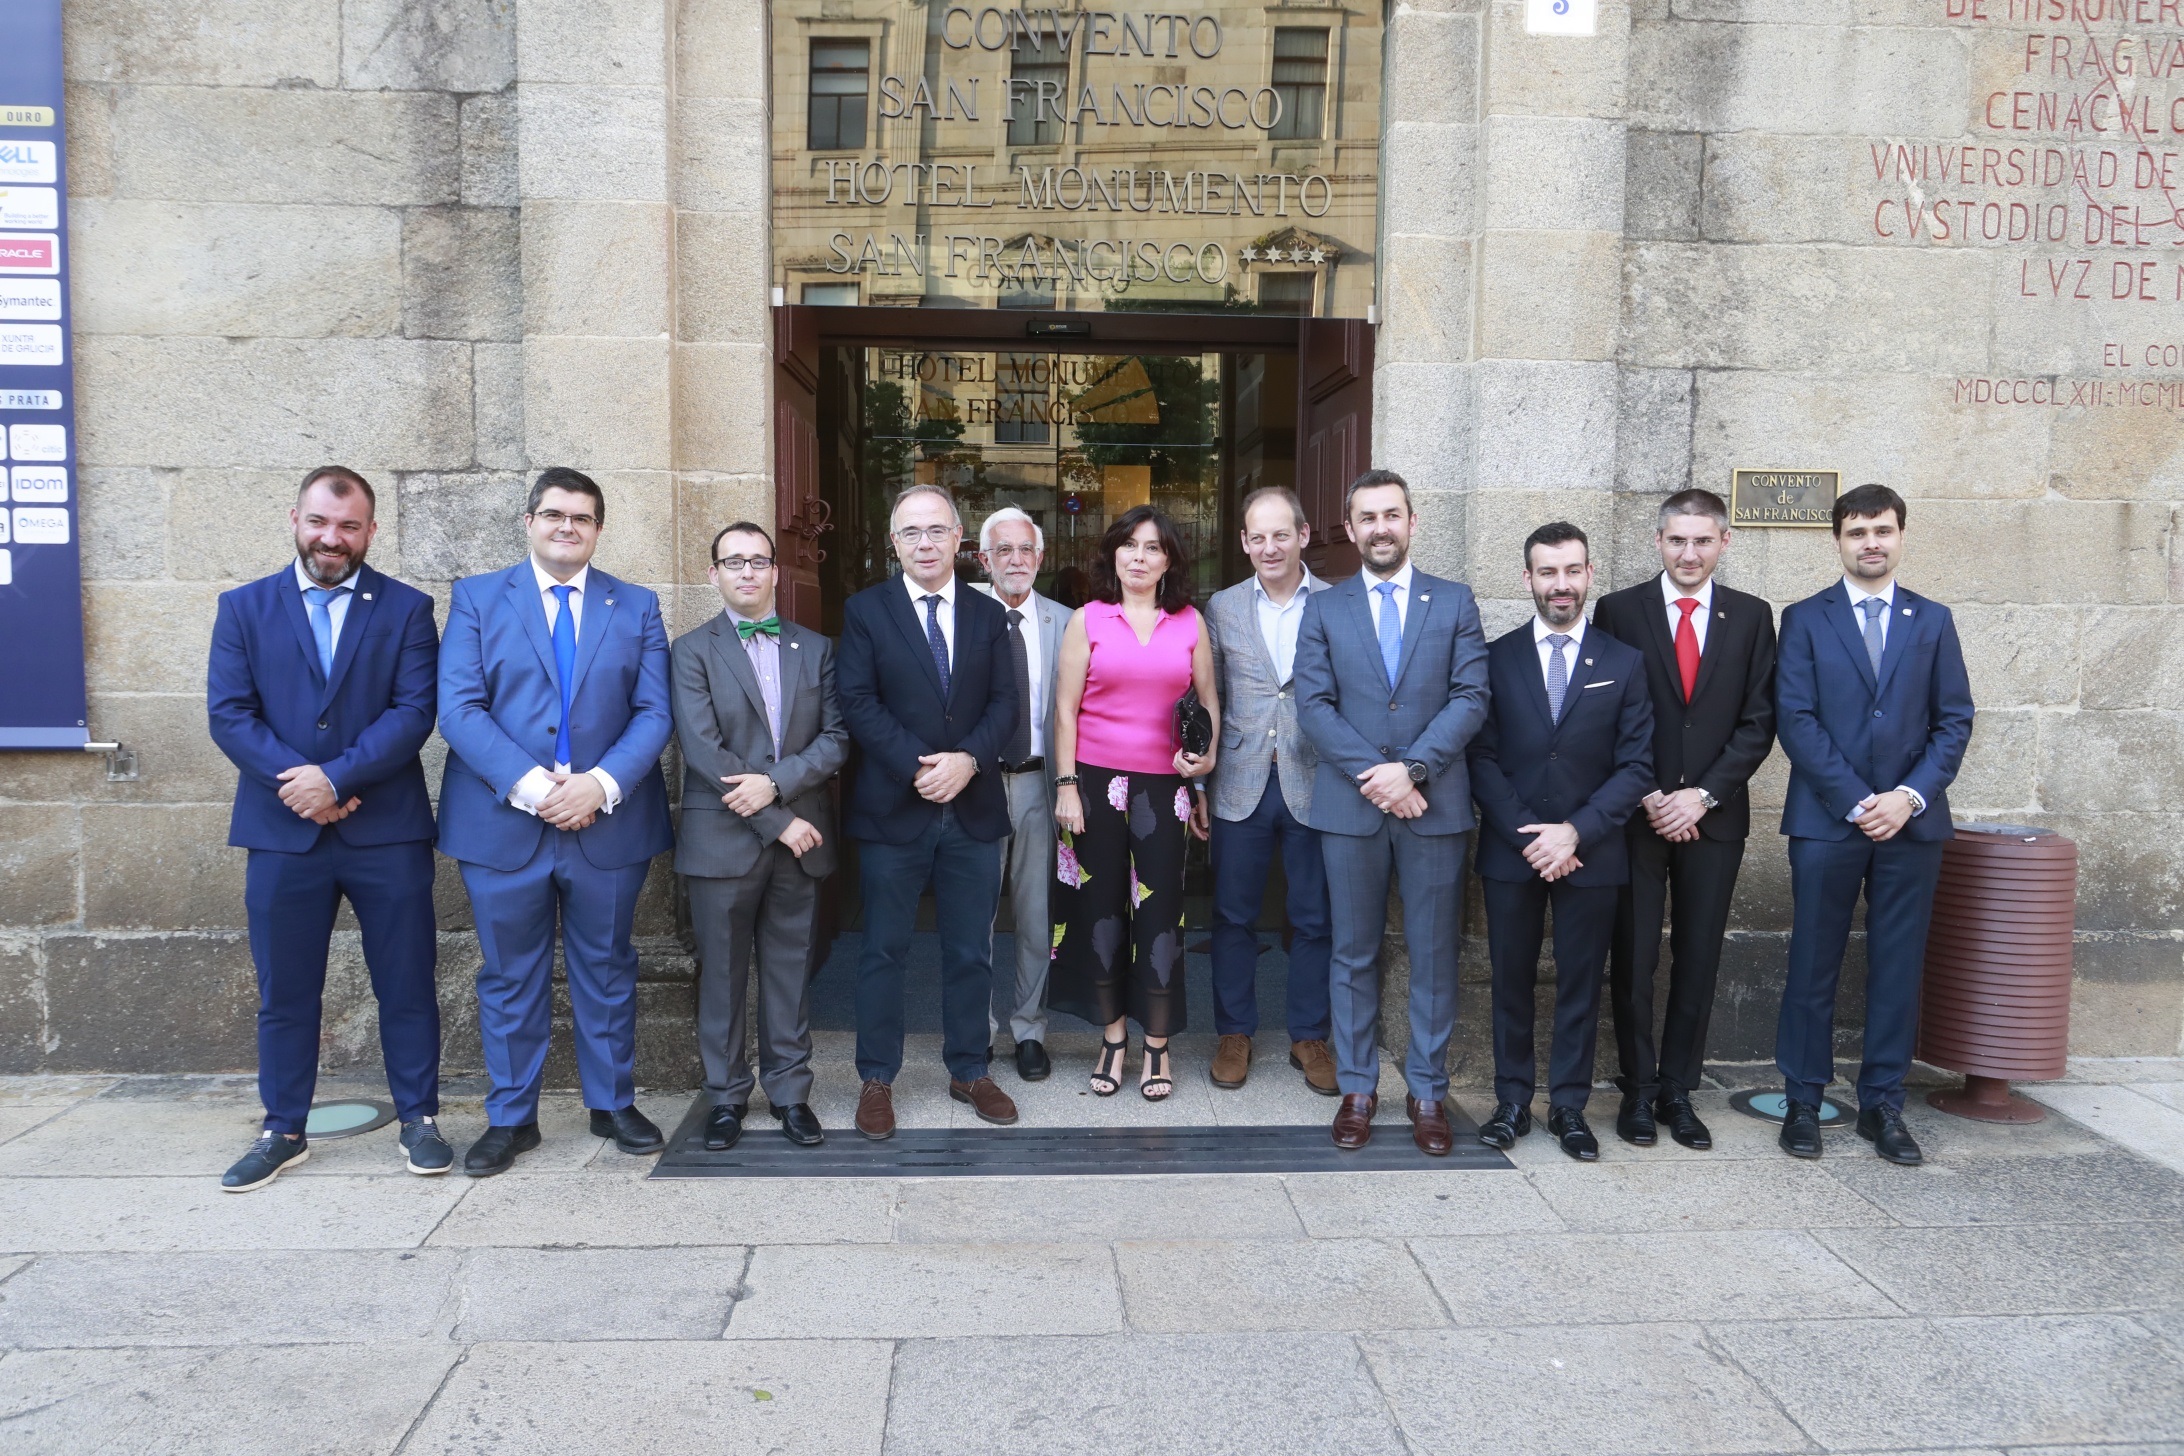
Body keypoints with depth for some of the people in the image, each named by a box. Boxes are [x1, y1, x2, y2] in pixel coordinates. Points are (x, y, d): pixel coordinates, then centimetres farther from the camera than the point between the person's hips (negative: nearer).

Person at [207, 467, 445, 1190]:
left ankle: (418, 1118, 20)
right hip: (281, 832, 1)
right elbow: (228, 713, -1)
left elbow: (415, 710, -7)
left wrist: (334, 777, -16)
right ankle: (283, 1131, 24)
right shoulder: (243, 607, 8)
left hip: (387, 831, -1)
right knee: (284, 990, 10)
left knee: (406, 984, 6)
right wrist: (298, 785, -13)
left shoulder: (407, 609, 3)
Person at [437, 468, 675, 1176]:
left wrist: (601, 784, -16)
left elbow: (654, 712, -1)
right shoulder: (477, 598, 4)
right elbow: (459, 706, -6)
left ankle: (613, 1104, 26)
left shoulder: (637, 607, 7)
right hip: (502, 822, 0)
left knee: (607, 970, 12)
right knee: (510, 977, 9)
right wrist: (526, 783, -18)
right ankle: (511, 1118, 23)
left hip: (608, 823, 1)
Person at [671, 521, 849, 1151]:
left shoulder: (815, 649, 10)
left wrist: (776, 781, -14)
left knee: (791, 969, 10)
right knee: (722, 973, 6)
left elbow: (836, 738, 3)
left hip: (800, 834, 3)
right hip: (723, 838, -2)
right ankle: (727, 1095, 20)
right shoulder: (692, 650, 0)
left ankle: (789, 1090, 21)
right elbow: (703, 750, -10)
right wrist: (777, 823, -13)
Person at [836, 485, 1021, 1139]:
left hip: (974, 809, 3)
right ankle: (877, 1079, 20)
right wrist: (918, 767, -17)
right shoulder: (865, 611, 1)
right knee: (883, 951, 7)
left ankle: (970, 1071, 26)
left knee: (971, 952, 11)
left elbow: (1004, 703, 2)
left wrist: (967, 759, -16)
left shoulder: (988, 614, 9)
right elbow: (858, 703, -8)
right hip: (892, 809, -2)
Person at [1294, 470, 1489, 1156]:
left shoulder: (1454, 602, 7)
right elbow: (1313, 706, -2)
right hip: (1349, 805, 0)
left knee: (1433, 954, 6)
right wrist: (1372, 775, -13)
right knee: (1354, 953, 8)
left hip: (1434, 803, 0)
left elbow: (1470, 698, -3)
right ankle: (1357, 1087, 20)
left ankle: (1427, 1092, 18)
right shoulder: (1324, 609, 7)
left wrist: (1411, 768, -15)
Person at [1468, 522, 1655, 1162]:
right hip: (1510, 851, 0)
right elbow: (1482, 758, -1)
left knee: (1581, 983, 8)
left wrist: (1575, 832, -12)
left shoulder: (1624, 663, 4)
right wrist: (1526, 836, -11)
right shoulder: (1495, 658, 3)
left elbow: (1636, 766, -1)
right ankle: (1512, 1101, 20)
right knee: (1511, 981, 8)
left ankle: (1569, 1106, 20)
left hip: (1592, 853, 0)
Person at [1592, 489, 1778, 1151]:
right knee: (1633, 958, 3)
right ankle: (1637, 1090, 15)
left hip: (1714, 815, 2)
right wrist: (1648, 797, -9)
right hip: (1634, 814, -1)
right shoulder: (1618, 611, 1)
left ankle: (1678, 1090, 19)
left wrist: (1702, 795, -8)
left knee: (1698, 959, 7)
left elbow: (1758, 723, 3)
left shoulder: (1751, 617, 7)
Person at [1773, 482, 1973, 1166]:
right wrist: (1856, 802, -11)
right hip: (1826, 820, -2)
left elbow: (1955, 720, 6)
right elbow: (1795, 719, -4)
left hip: (1911, 821, 2)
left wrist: (1910, 796, -8)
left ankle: (1882, 1103, 17)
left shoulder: (1933, 620, 11)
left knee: (1898, 967, 6)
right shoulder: (1805, 619, 4)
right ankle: (1803, 1100, 13)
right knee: (1813, 965, 3)